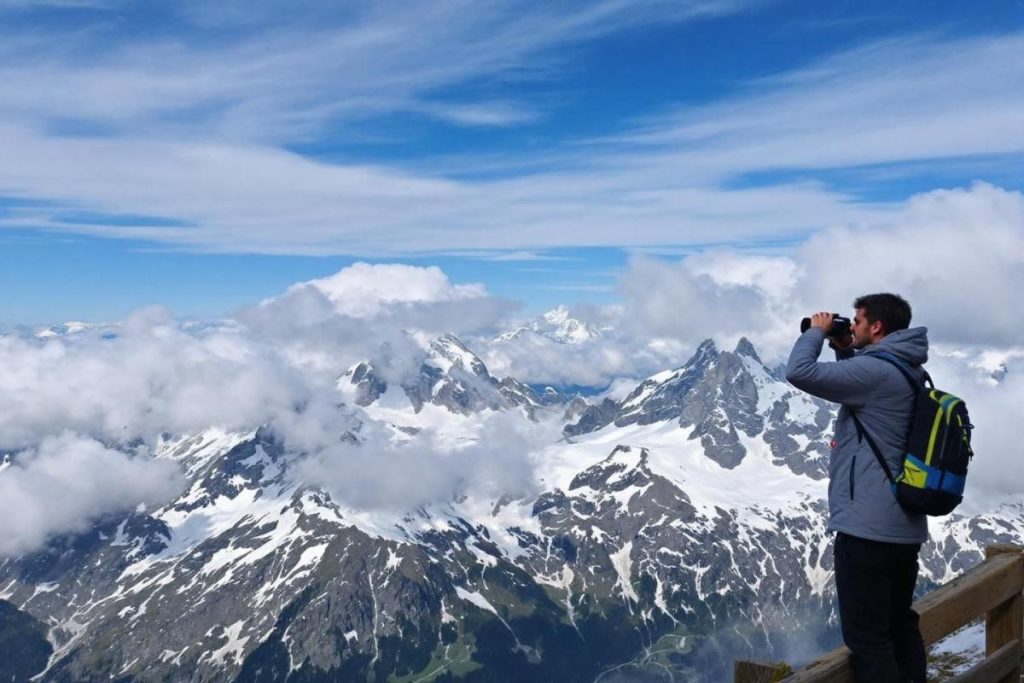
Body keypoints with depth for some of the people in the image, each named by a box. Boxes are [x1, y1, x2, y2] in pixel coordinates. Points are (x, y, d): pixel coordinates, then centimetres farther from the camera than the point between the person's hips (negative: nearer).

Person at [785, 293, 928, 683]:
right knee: (900, 627, 20)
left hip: (868, 527, -10)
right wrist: (844, 350, 15)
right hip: (905, 526, 10)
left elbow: (799, 372, -23)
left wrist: (817, 331, -5)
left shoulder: (875, 370, -17)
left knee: (867, 636, -2)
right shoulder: (909, 373, 13)